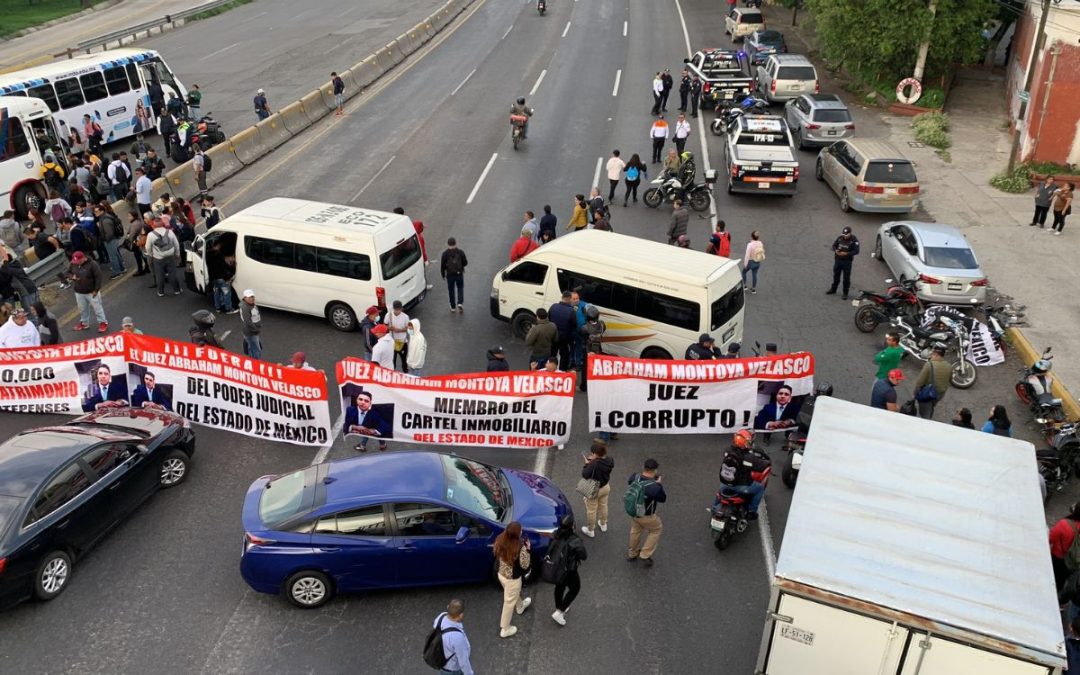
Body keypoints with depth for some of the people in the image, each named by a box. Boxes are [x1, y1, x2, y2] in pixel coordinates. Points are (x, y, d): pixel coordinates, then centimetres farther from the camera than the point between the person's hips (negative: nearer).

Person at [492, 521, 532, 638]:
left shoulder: (500, 540, -18)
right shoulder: (520, 547, -34)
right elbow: (525, 565, -21)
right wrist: (528, 549, -13)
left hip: (501, 574, 6)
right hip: (513, 579, -6)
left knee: (514, 594, 35)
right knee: (509, 602, 16)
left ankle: (520, 606, 65)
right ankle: (505, 629, 33)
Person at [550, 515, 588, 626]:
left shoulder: (555, 535, -17)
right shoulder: (575, 542, -32)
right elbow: (585, 556, -17)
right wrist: (581, 546, -1)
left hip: (554, 568, 5)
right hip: (568, 571, -5)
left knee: (559, 587, 30)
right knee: (575, 589, 22)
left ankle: (559, 608, 52)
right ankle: (559, 613, 22)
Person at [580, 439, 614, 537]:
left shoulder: (594, 464, -37)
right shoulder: (609, 461, -17)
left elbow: (585, 475, -28)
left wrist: (587, 464, -15)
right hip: (606, 487, 6)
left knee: (591, 510, 16)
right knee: (603, 506, 30)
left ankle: (590, 530, 35)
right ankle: (603, 525, 52)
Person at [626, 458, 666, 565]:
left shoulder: (634, 477, -18)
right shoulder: (655, 487, -33)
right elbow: (663, 499, -13)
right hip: (646, 516, -5)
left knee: (635, 531, 30)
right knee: (656, 529, 25)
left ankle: (632, 554, 49)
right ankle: (645, 554, 25)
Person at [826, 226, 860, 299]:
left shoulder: (854, 240, -14)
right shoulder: (840, 238, -2)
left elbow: (856, 251, -17)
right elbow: (834, 245, 8)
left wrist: (846, 253, -27)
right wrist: (836, 250, -14)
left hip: (847, 261, -4)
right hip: (838, 260, 4)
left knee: (846, 278, 3)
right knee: (836, 275, 18)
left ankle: (845, 293, 14)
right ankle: (833, 290, 34)